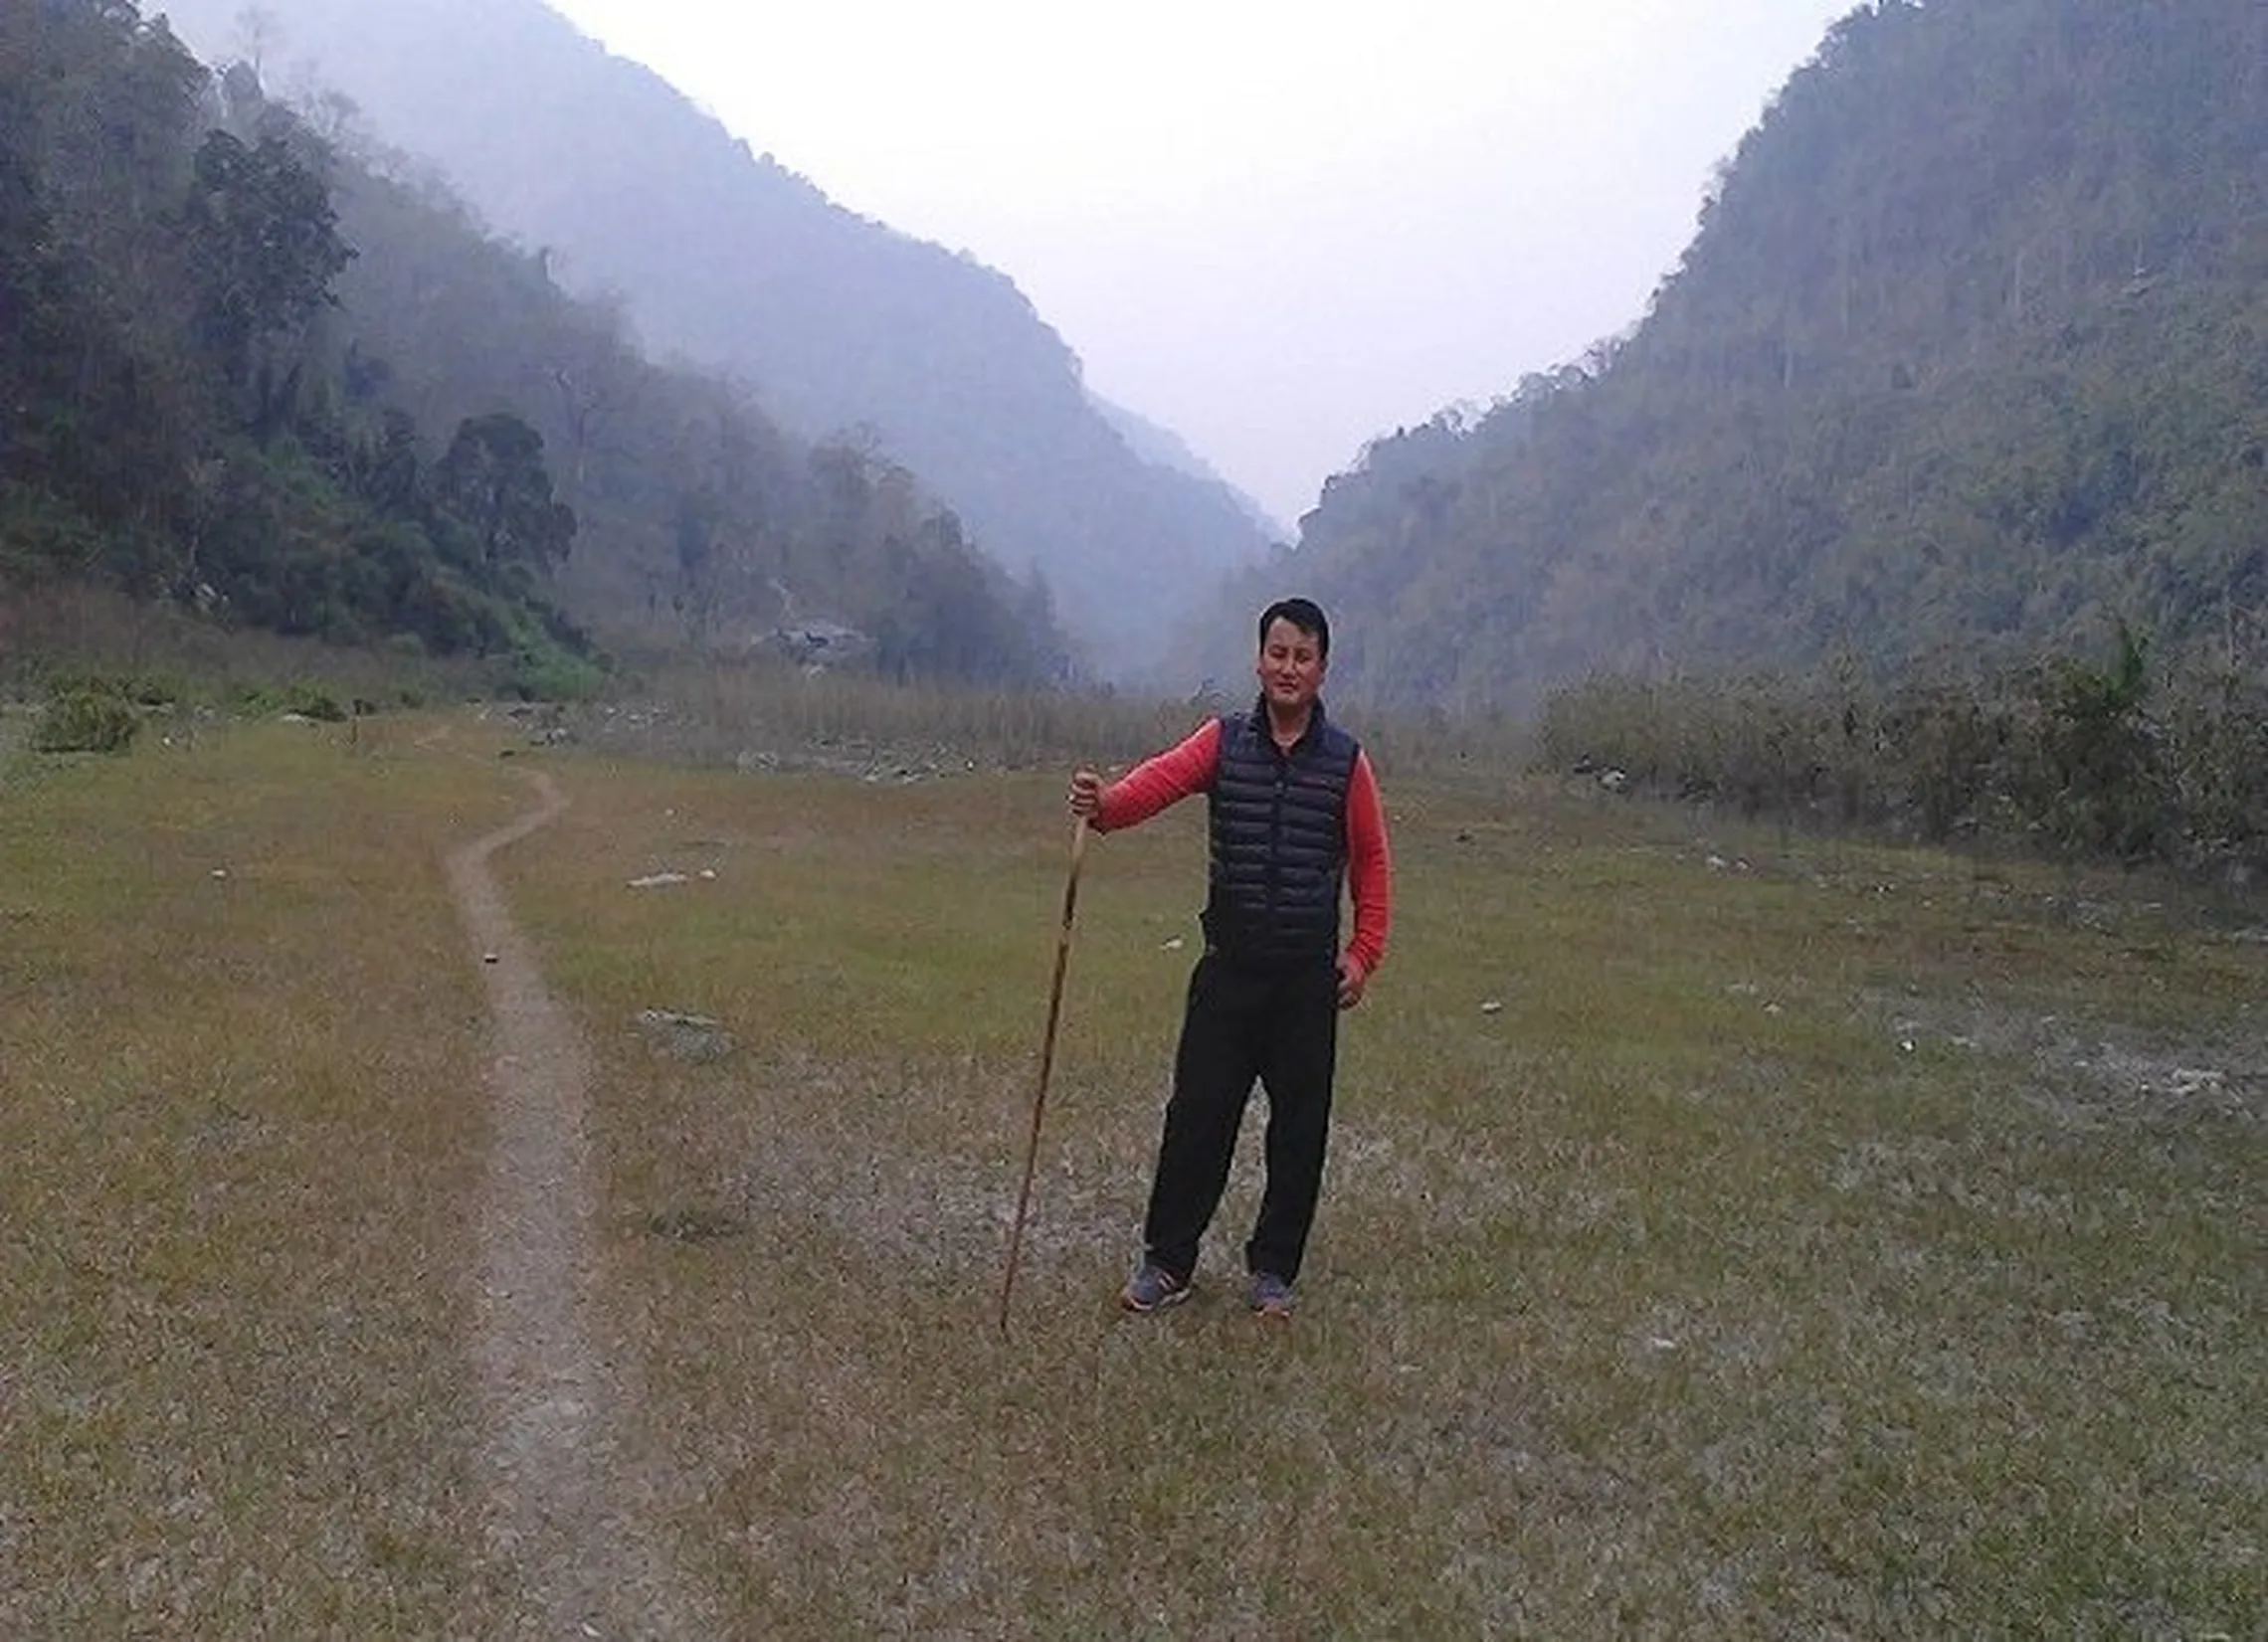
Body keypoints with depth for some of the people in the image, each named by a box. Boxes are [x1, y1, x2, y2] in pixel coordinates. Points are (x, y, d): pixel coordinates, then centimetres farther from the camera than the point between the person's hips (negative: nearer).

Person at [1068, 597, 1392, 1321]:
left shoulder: (1346, 761, 1)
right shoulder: (1224, 740, 0)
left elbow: (1372, 862, 8)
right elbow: (1162, 778, -19)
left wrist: (1363, 953, 1)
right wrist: (1105, 803, -39)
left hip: (1310, 976, 0)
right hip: (1229, 968, 0)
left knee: (1300, 1128, 7)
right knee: (1196, 1117, 2)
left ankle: (1272, 1269, 22)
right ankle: (1166, 1262, 16)